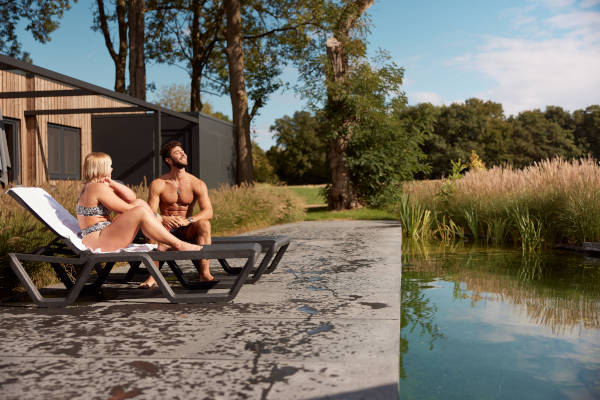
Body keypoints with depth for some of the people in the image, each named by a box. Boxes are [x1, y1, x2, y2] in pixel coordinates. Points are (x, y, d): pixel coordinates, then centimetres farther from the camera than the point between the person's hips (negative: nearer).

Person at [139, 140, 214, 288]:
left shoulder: (197, 184, -4)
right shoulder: (158, 184, -4)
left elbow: (208, 211, -16)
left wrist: (188, 220, -35)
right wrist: (163, 219, -34)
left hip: (188, 231, 0)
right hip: (166, 229, 0)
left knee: (204, 223, -30)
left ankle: (205, 273, -29)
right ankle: (152, 275, -25)